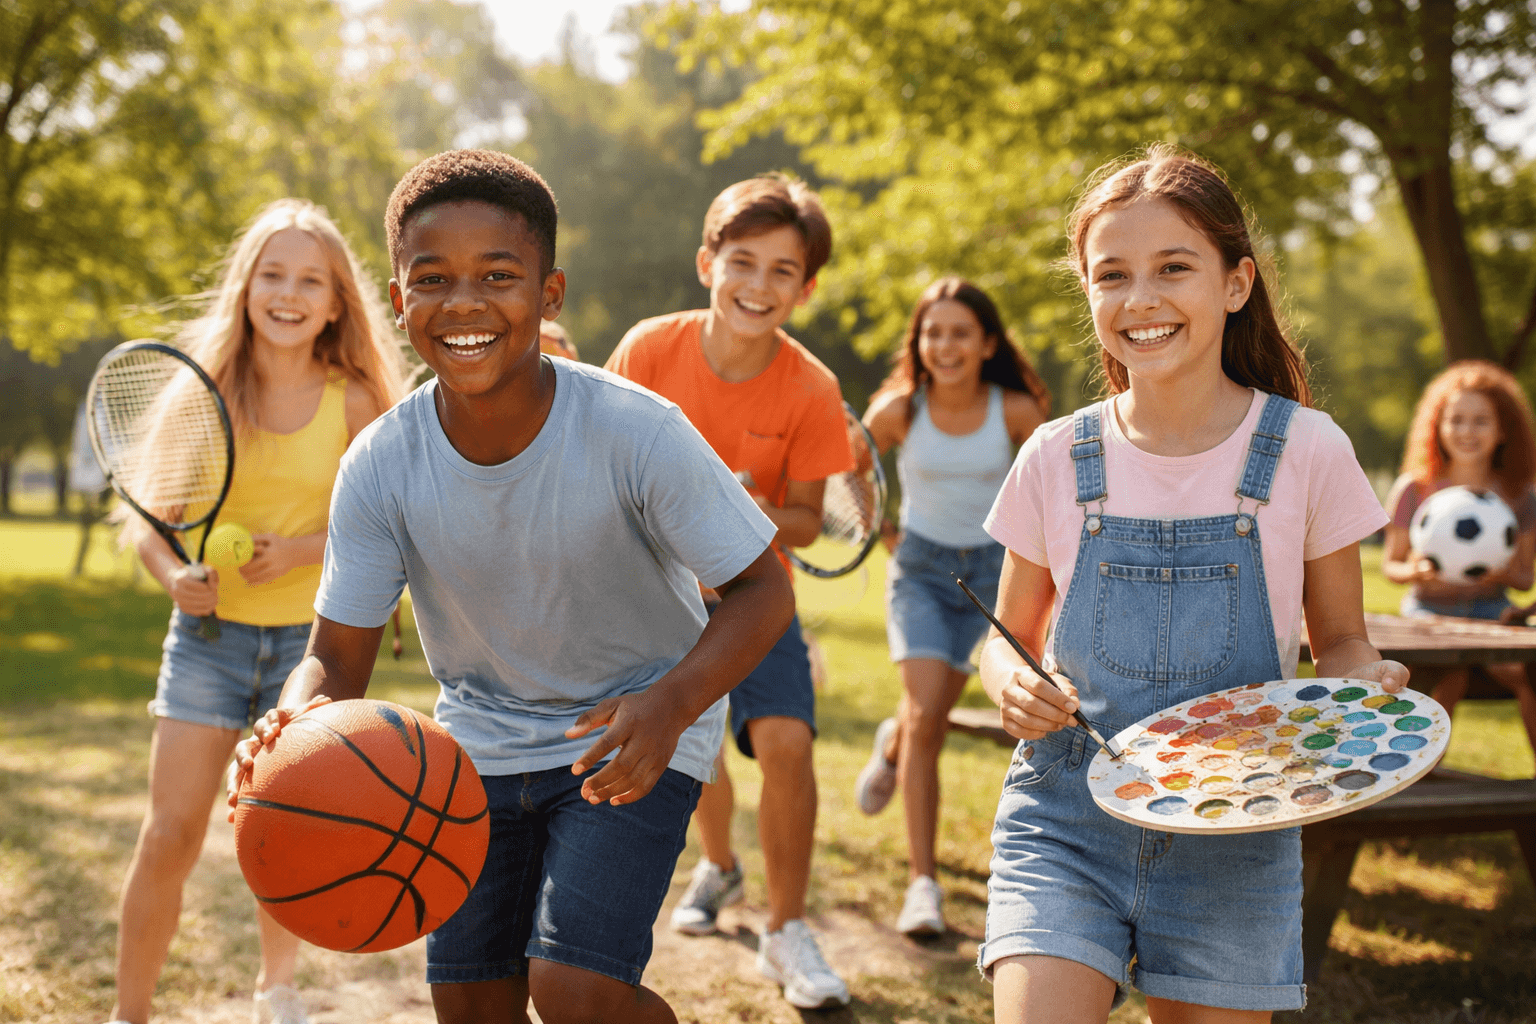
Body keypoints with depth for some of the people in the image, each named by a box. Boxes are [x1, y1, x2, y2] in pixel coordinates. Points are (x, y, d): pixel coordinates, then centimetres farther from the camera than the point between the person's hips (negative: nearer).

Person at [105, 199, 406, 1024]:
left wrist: (301, 550, -19)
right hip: (210, 632, 0)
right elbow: (148, 517, -2)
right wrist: (174, 575, -21)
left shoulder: (352, 402, -6)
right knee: (169, 838, -6)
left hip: (310, 637, 0)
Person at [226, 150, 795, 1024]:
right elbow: (338, 660, -11)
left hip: (633, 733, -3)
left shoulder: (637, 432, -26)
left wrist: (673, 703, -35)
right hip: (482, 738, 4)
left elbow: (762, 589, -17)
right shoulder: (381, 467, -18)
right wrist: (296, 721, -36)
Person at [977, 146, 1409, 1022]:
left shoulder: (1307, 451, -4)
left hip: (1232, 837, 0)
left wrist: (1369, 684, -15)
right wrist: (1012, 683, -12)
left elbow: (1340, 638, 7)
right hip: (1067, 819, 0)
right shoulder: (1057, 460, -1)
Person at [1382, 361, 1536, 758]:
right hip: (1428, 610, -2)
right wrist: (1414, 572, -19)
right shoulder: (1413, 489, -3)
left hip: (1491, 610, 2)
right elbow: (1390, 563, 5)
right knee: (1451, 677, -33)